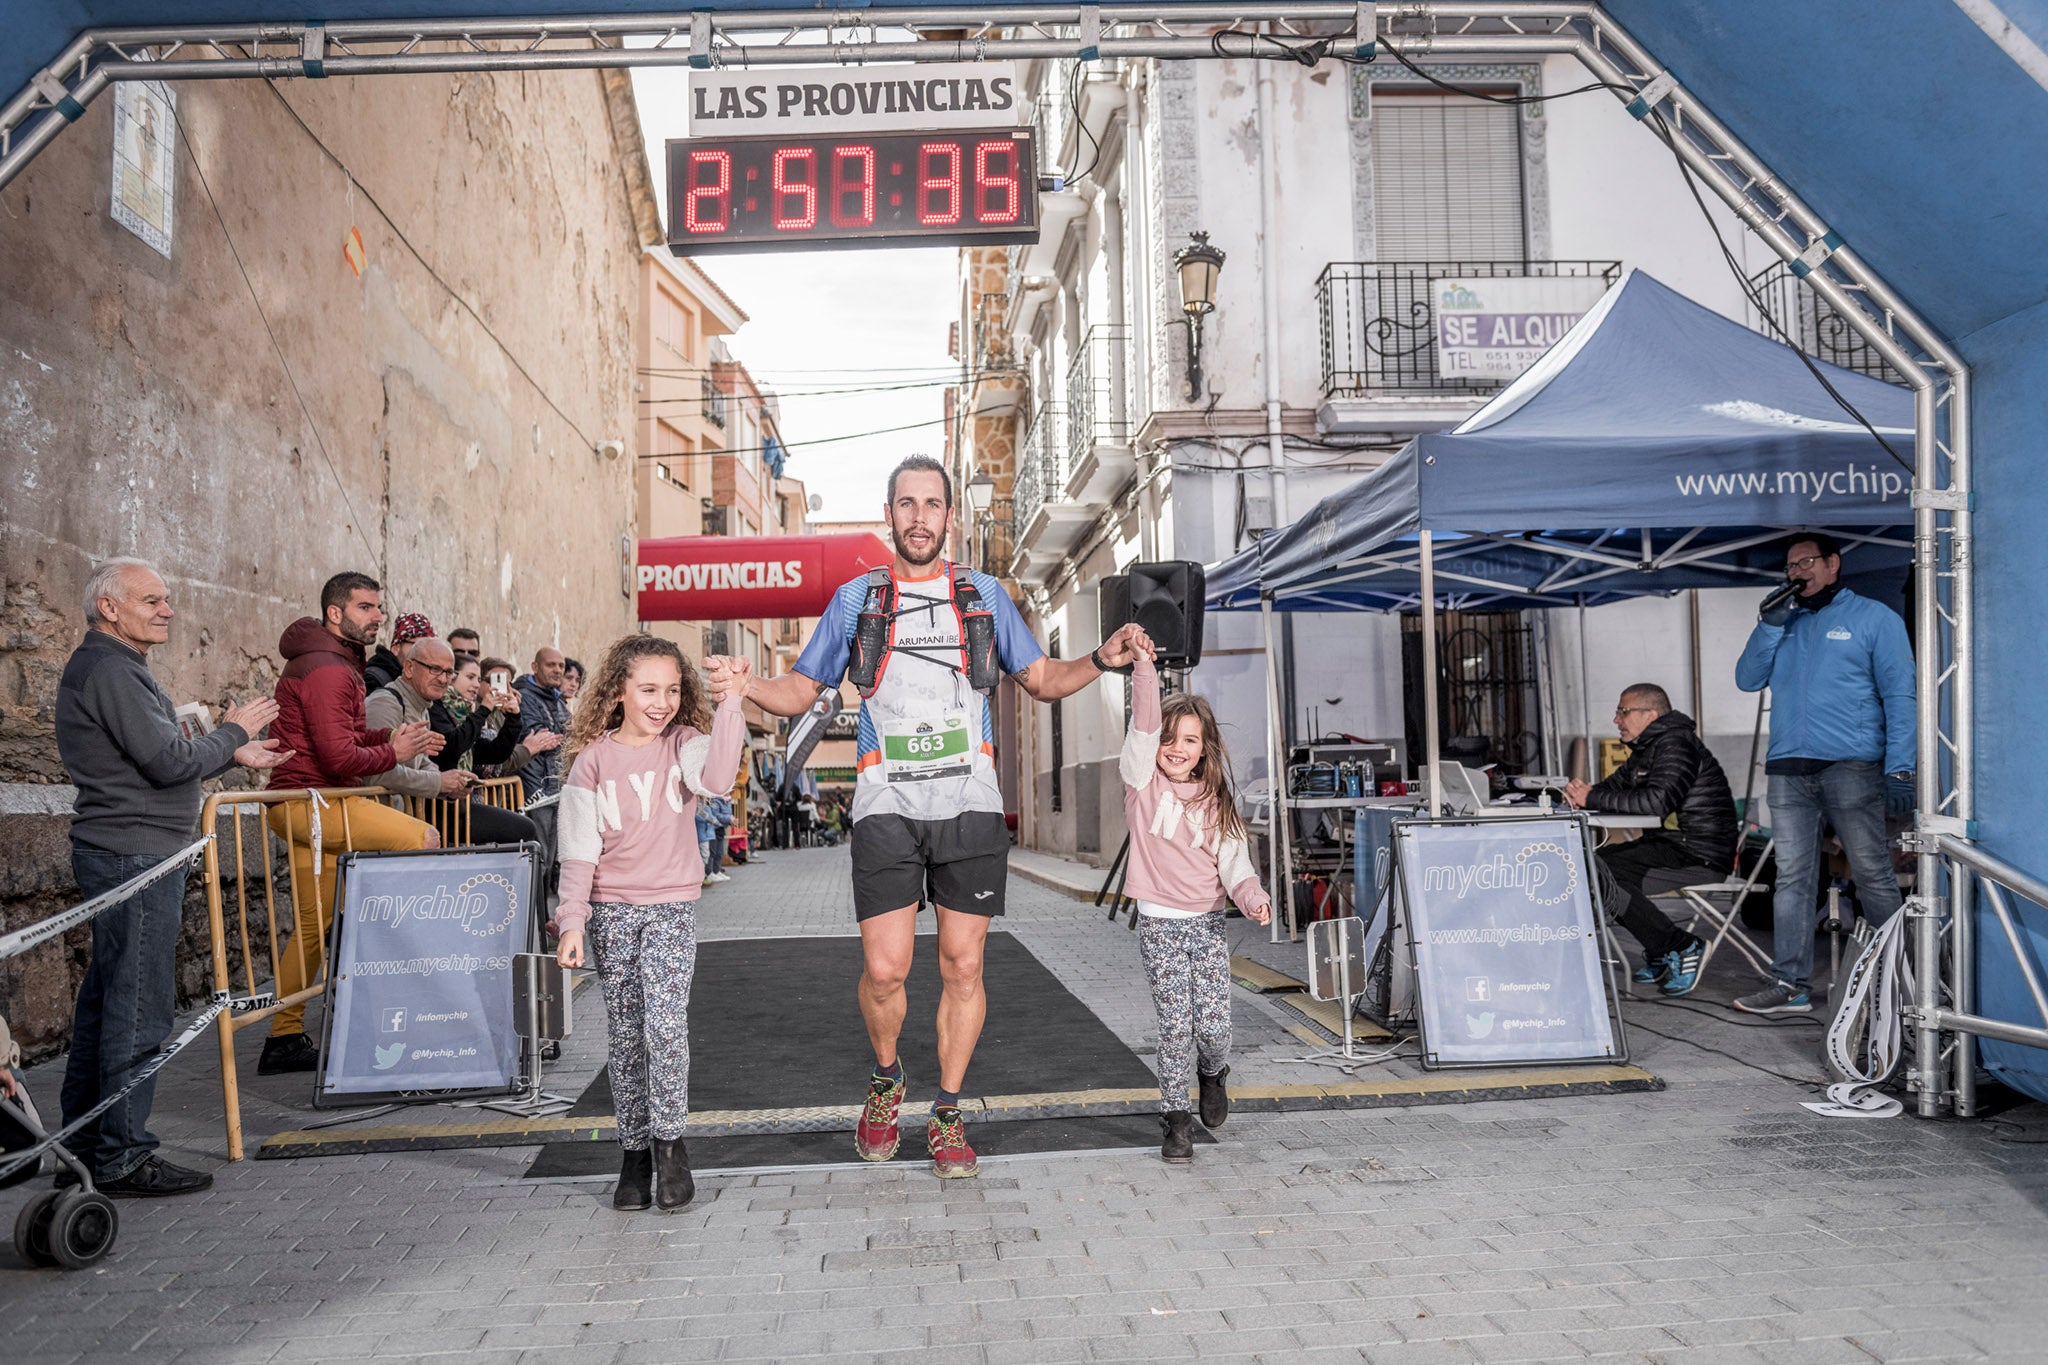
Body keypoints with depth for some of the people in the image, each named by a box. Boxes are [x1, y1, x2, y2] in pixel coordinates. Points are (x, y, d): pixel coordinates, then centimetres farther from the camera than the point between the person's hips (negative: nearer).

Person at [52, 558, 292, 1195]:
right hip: (134, 856, -11)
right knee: (139, 1006, -7)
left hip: (122, 855, 11)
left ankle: (85, 1143, 24)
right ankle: (123, 1158, -2)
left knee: (104, 999, 15)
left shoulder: (111, 665, 19)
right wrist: (232, 733, -4)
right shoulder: (110, 670, -15)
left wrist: (232, 755, 18)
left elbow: (151, 758, 24)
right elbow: (169, 761, -20)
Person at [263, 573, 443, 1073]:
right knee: (423, 839, -18)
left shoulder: (335, 664, 21)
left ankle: (284, 1041, 18)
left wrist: (388, 737, 7)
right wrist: (393, 754, -7)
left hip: (306, 806, 11)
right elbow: (340, 756, -21)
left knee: (313, 926, 12)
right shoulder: (327, 671, -14)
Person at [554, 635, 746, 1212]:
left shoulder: (684, 745, -1)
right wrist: (572, 922, -7)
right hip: (611, 911, 1)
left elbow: (717, 778, -25)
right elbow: (579, 850, -1)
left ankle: (668, 1139, 3)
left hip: (672, 908, -1)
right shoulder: (593, 760, -1)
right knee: (625, 1035, 7)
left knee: (665, 1023, -14)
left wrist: (731, 702, -28)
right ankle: (634, 1150, 18)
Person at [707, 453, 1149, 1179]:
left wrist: (1102, 659, -2)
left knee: (963, 967, 2)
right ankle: (886, 1080, 23)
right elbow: (802, 689, 14)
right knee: (884, 969, -7)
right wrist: (748, 687, -7)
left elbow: (1042, 679, 17)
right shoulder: (856, 600, 10)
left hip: (970, 807, 1)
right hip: (887, 809, -1)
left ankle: (947, 1117, 17)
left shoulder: (985, 596, 12)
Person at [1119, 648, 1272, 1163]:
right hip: (1159, 923, -2)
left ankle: (1212, 1073, 29)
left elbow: (1235, 865, 1)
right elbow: (1143, 727, -14)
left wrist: (1254, 899, -18)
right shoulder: (1144, 783, 0)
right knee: (1176, 1024, -6)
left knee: (1213, 1024, -5)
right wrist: (1144, 669, -25)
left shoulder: (1217, 802, 6)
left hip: (1208, 923, 2)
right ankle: (1175, 1118, 9)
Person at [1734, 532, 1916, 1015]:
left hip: (1850, 767, -4)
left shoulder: (1873, 617, 5)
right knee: (1792, 879, 3)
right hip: (1788, 769, 4)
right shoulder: (1784, 622, 19)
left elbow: (1899, 696, -1)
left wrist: (1899, 768, -11)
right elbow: (1747, 679, 11)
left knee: (1873, 874, -3)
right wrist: (1769, 625, -2)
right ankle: (1791, 984, 5)